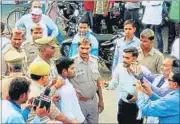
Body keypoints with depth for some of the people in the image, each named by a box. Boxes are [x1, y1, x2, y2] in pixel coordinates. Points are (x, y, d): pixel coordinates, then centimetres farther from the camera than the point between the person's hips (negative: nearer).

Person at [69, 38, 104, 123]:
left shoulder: (94, 60, 2)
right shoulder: (72, 62, -16)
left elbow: (98, 82, 10)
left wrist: (101, 99, 12)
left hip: (93, 101, 5)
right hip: (80, 102, -5)